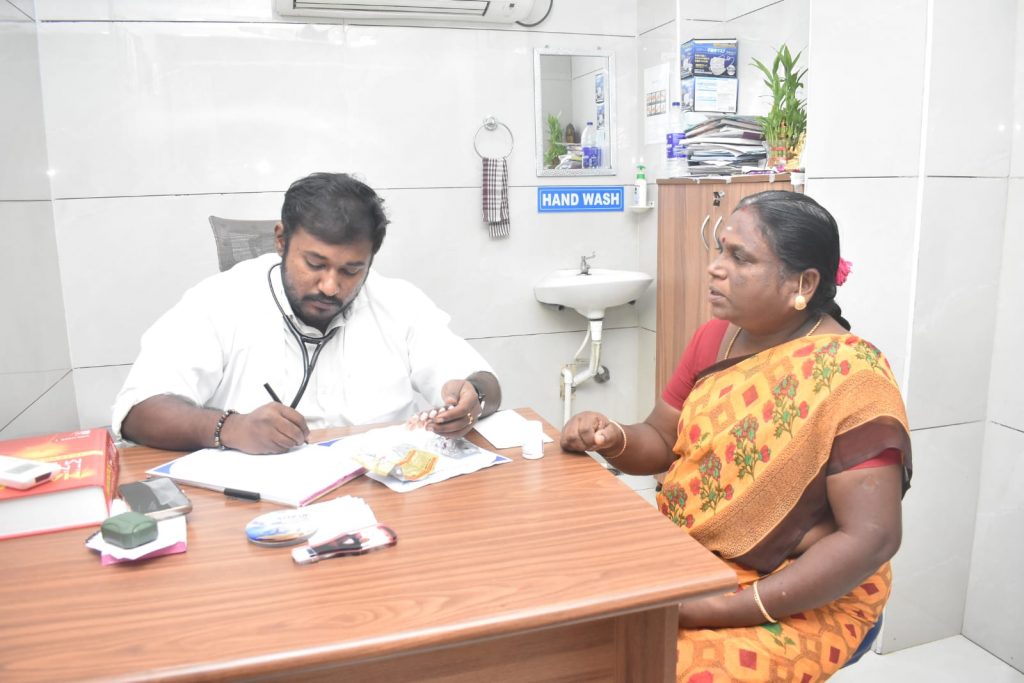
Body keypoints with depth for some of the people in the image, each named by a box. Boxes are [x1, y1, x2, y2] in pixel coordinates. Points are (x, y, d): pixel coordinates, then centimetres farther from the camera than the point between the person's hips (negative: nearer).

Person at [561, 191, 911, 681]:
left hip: (802, 600, -5)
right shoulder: (716, 336, 0)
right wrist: (613, 440, -15)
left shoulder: (848, 377, -18)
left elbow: (871, 538, -20)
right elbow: (661, 443, 9)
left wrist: (723, 609, -24)